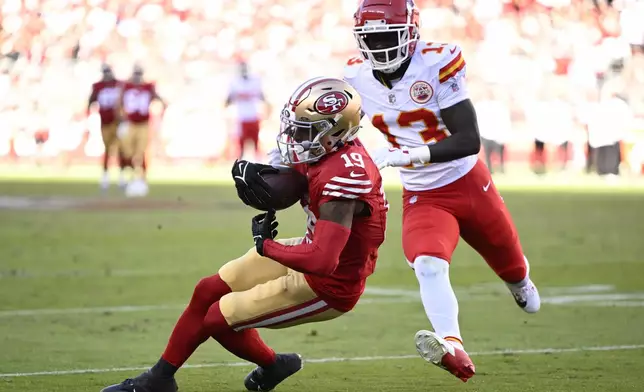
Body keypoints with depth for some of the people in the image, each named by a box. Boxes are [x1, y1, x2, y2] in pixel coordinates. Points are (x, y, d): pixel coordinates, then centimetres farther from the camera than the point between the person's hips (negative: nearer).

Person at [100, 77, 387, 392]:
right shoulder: (323, 152, -6)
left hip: (328, 286, -10)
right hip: (313, 253, 10)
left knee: (219, 319, -3)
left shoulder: (343, 178, -35)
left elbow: (322, 261, -40)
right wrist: (247, 172, -19)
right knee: (208, 292, 12)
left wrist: (265, 244, -23)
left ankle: (273, 365, 26)